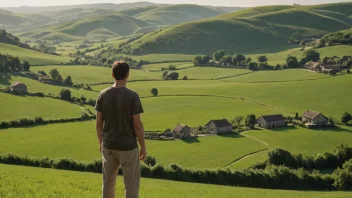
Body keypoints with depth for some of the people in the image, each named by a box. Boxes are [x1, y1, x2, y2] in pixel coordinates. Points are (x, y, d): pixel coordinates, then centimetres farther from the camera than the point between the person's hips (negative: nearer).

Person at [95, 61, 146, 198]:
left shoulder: (103, 95, -4)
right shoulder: (132, 96, -16)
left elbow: (99, 123, 1)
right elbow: (137, 125, -14)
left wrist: (101, 142, 16)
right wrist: (143, 147, -3)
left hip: (108, 146, 5)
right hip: (128, 147, -4)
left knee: (108, 183, 16)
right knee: (131, 185, 6)